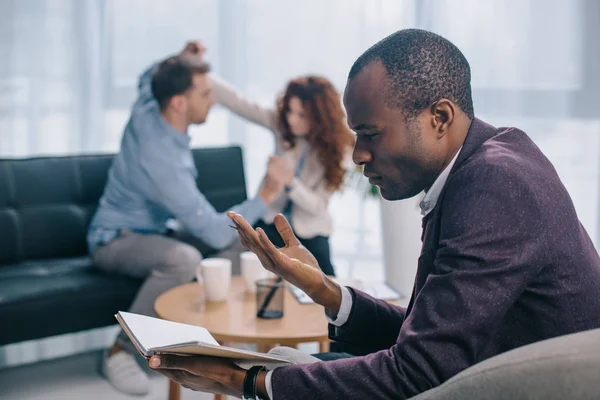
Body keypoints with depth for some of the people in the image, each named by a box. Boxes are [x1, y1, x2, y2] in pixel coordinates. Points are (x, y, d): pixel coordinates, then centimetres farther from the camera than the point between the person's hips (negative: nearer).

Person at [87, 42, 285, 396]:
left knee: (241, 241, 2)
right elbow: (216, 233, -32)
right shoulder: (164, 163, -34)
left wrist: (181, 60, -3)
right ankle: (121, 352, -22)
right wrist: (264, 198, -19)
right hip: (114, 241, -9)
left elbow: (149, 76, 18)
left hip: (150, 233, 9)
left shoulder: (147, 107, -10)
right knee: (184, 259, -40)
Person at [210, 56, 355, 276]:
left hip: (309, 231, -1)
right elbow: (238, 102, -21)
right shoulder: (281, 122, -12)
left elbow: (318, 205, -17)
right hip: (271, 220, 1)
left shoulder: (337, 149, -16)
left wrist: (291, 181, -35)